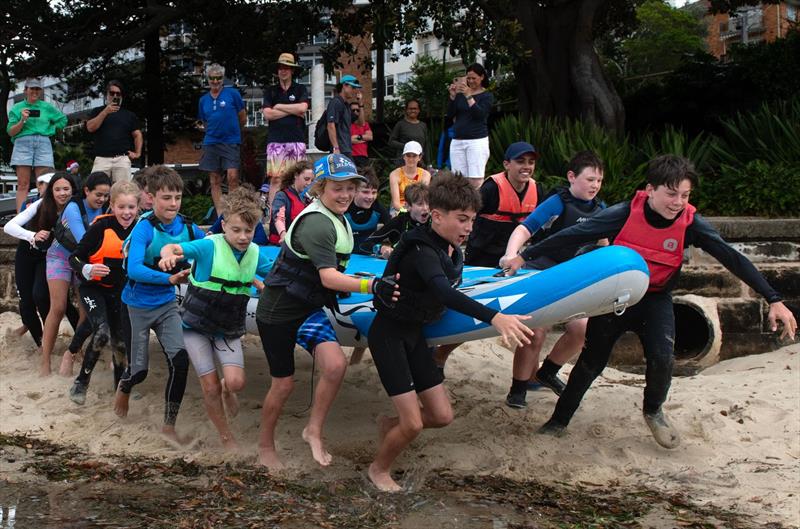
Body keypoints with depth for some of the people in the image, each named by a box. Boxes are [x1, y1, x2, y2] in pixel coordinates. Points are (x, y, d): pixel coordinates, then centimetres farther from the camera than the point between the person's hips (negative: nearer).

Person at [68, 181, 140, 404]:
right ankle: (81, 382, -6)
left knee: (120, 340, 11)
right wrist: (88, 270, -34)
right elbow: (75, 258, -15)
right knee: (101, 333, -25)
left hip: (120, 291, 4)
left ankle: (120, 386, 33)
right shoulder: (101, 227, -21)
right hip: (94, 288, -4)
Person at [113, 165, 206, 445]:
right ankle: (124, 389, 48)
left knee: (180, 361, -13)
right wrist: (170, 278, -45)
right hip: (137, 306, -3)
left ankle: (169, 425, 5)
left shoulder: (187, 228, -9)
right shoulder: (145, 228, -23)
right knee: (139, 370, 8)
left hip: (166, 305, 4)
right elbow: (134, 269, -34)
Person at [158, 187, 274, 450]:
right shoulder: (210, 246, -20)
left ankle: (227, 390, 24)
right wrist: (169, 255, -57)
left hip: (228, 330, 3)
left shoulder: (254, 254, -6)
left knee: (236, 382, -15)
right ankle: (227, 438, 19)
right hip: (196, 326, -3)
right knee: (211, 387, -3)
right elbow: (172, 248, -33)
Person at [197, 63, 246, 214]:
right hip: (210, 143, 4)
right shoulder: (203, 100, 11)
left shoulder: (233, 94, -1)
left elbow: (243, 118, 6)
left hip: (231, 141, -4)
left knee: (233, 177, -16)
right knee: (215, 181, 3)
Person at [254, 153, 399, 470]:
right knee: (284, 383, 4)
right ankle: (265, 447, 26)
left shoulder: (336, 218, 6)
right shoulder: (316, 223, -24)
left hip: (309, 308, 7)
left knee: (336, 365, -16)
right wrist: (372, 286, -42)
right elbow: (328, 277, -32)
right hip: (278, 312, -7)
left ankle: (313, 431, 2)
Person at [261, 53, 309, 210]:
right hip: (276, 140, 0)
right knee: (275, 178, -8)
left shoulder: (301, 89, 11)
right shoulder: (270, 91, 13)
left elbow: (303, 107, -6)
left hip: (297, 140, 0)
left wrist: (279, 107, 0)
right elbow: (267, 114, 0)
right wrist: (293, 111, -1)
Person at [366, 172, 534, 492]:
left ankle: (390, 426, 33)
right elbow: (444, 293, -46)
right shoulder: (422, 252, -28)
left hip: (414, 334, 8)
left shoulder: (452, 250, 0)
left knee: (442, 416, 5)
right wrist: (493, 317, -57)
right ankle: (379, 469, 18)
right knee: (413, 424, -10)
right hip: (388, 335, -8)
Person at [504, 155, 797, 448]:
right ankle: (559, 420, 23)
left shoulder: (690, 223, -19)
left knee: (662, 357, -20)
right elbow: (573, 235, -19)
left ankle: (653, 411, 12)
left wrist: (774, 300, -23)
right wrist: (524, 257, -19)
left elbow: (733, 259, -18)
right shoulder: (626, 213, -23)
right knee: (592, 360, 3)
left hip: (655, 299, 1)